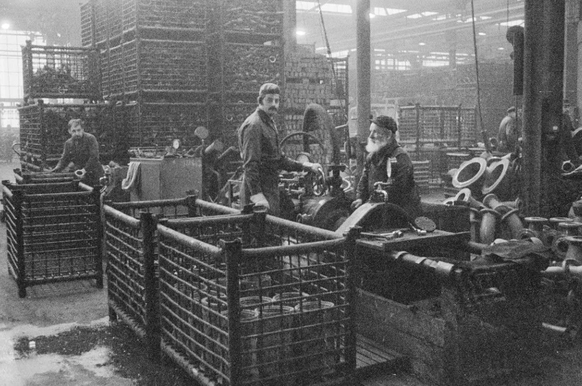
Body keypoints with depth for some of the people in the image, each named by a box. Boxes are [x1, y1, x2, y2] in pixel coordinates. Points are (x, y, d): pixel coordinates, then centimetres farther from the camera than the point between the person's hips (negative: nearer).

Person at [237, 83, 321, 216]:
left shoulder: (269, 123, 19)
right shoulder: (253, 125, -13)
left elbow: (278, 159, 24)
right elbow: (250, 164, -21)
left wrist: (305, 166, 17)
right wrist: (257, 195, -29)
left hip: (271, 189, 10)